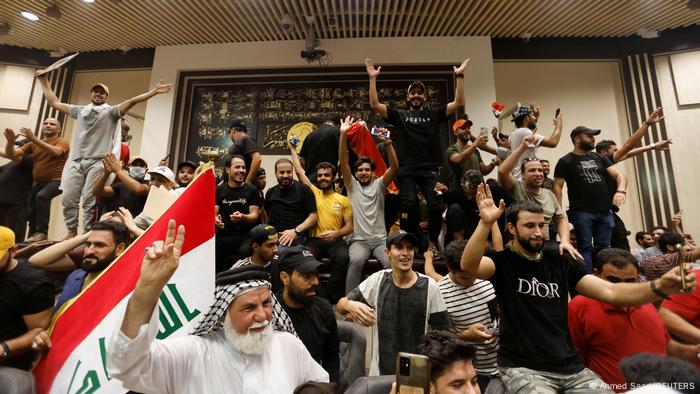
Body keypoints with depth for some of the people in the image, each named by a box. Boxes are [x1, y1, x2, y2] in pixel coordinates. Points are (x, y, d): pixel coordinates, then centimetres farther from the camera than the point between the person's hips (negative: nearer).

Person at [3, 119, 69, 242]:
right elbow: (13, 156, 7)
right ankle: (33, 235, 27)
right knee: (30, 212, 8)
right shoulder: (34, 143, 14)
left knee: (42, 196, -33)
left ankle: (42, 232, -27)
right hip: (38, 183, 7)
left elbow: (55, 152, -24)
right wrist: (10, 141, -11)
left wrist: (34, 139, -33)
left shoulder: (62, 142, 0)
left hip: (56, 181, -7)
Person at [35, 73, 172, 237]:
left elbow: (132, 101, -6)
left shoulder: (111, 111, 7)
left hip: (97, 162, -5)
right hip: (75, 161, 5)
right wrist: (44, 82, 34)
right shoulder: (80, 110, 21)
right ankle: (72, 232, 17)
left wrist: (154, 91, -18)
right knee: (68, 199, 4)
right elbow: (54, 103, 31)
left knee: (89, 202, -3)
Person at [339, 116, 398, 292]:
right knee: (356, 260, -32)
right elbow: (343, 162, -3)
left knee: (391, 262, -28)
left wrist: (387, 142, -19)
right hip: (359, 240, 0)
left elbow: (394, 167, -7)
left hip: (380, 239, 1)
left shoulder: (379, 185, 10)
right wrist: (343, 134, -13)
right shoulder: (352, 185, 10)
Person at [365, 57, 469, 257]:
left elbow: (459, 103, 9)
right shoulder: (399, 115, 16)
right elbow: (374, 104, 6)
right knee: (409, 204, -14)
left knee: (436, 205, -10)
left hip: (430, 168, 1)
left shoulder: (435, 114, 18)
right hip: (406, 169, -1)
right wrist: (373, 78, 2)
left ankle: (433, 244, 6)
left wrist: (459, 76, 4)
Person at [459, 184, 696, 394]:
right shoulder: (503, 262, -3)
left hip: (570, 366, 5)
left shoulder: (561, 263, 10)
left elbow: (610, 292, 0)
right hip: (522, 368, -5)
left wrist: (660, 287, -17)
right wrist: (486, 223, -36)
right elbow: (468, 266, -25)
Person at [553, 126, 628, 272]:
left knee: (603, 248, 9)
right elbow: (557, 187, -5)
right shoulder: (565, 161, 1)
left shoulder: (599, 158, 17)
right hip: (582, 212, -5)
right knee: (585, 247, -3)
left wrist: (621, 190, -12)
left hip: (605, 212, 5)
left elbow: (619, 175, 11)